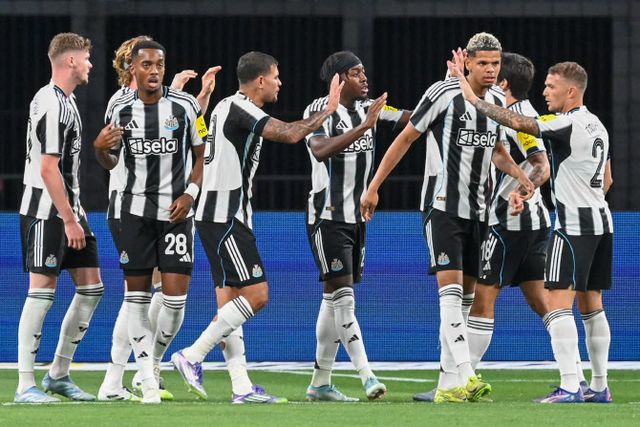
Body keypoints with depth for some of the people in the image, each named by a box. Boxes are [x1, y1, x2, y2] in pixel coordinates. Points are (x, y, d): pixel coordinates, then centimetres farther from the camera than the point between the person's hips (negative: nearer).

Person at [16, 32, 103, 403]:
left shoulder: (65, 101, 15)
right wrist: (68, 220, -20)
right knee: (43, 290, -9)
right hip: (46, 212, -10)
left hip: (68, 210, 10)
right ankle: (26, 385, -5)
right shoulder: (53, 105, -16)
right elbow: (48, 169, -21)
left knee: (92, 288, 8)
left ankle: (59, 375, 15)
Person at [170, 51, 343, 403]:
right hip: (225, 218, -11)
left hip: (225, 217, 11)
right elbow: (290, 134, -23)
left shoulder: (226, 107, 17)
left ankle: (241, 388, 6)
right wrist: (329, 109, -12)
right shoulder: (241, 110, -14)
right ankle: (191, 357, -11)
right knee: (256, 294, -12)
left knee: (229, 300, 7)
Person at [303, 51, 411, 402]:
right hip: (327, 216, -7)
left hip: (356, 216, 7)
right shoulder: (320, 111, -12)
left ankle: (320, 382, 15)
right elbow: (321, 151, -30)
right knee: (342, 297, -12)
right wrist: (363, 128, -36)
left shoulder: (369, 108, 7)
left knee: (334, 299, 10)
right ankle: (367, 375, -18)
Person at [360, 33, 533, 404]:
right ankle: (465, 376, -28)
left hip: (477, 211, 7)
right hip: (443, 206, -7)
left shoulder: (498, 100, 10)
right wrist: (374, 188, -4)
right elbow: (407, 138, -4)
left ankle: (448, 383, 10)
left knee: (465, 295, 6)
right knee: (450, 288, -17)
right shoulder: (445, 93, -10)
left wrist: (518, 172, 4)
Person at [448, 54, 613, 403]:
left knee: (558, 303, -11)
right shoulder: (596, 125, 14)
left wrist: (472, 97, -17)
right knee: (591, 305, 13)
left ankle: (569, 387, -19)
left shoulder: (567, 124, -15)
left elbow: (517, 123, -24)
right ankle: (600, 385, 14)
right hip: (600, 222, 9)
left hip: (572, 226, -9)